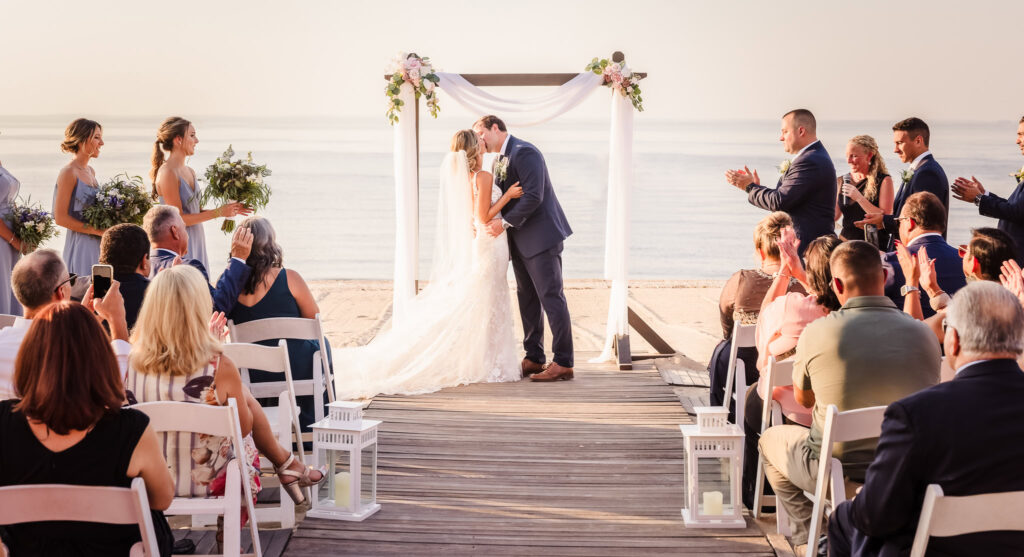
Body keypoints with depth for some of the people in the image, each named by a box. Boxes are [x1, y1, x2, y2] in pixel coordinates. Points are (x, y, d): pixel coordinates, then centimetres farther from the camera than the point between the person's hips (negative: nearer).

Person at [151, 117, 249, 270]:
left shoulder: (189, 171, 12)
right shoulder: (167, 173, -14)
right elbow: (178, 218, -16)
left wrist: (228, 209, 3)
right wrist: (218, 212, -13)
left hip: (196, 242, 8)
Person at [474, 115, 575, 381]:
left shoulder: (524, 152, -15)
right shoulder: (499, 161, 15)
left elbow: (533, 196, -23)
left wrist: (505, 222, -22)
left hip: (540, 236, -10)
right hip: (519, 240, 10)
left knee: (551, 297, -7)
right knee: (527, 299, 12)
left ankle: (563, 363, -5)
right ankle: (534, 358, 20)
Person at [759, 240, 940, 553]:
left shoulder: (816, 333, -13)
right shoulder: (923, 334, -6)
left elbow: (803, 399, 6)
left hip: (836, 473, -3)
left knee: (771, 439, 26)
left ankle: (808, 538, 21)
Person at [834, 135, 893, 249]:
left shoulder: (884, 180, -2)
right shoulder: (842, 181, 11)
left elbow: (885, 218, -10)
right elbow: (834, 216, 13)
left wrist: (859, 198, -16)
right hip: (847, 241, 4)